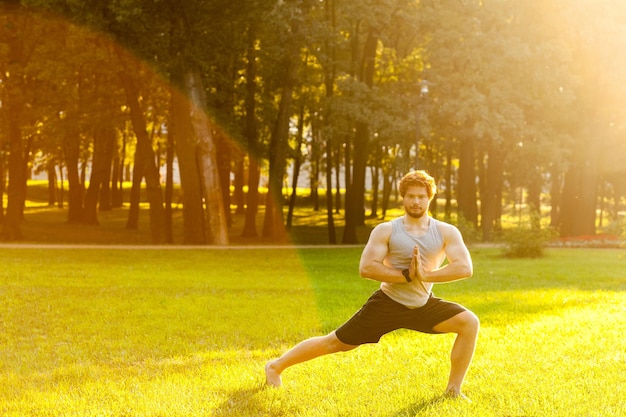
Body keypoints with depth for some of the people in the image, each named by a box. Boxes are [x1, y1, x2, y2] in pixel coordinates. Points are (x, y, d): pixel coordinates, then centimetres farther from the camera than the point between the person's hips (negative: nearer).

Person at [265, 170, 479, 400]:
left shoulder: (446, 232, -6)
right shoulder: (386, 231, -11)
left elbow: (465, 268, -18)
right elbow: (366, 267, -21)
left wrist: (426, 275, -27)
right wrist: (406, 275, -28)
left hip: (424, 305, 3)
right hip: (387, 304, -2)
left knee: (469, 322, -16)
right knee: (335, 342, 0)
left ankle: (453, 390, -6)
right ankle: (276, 366, 17)